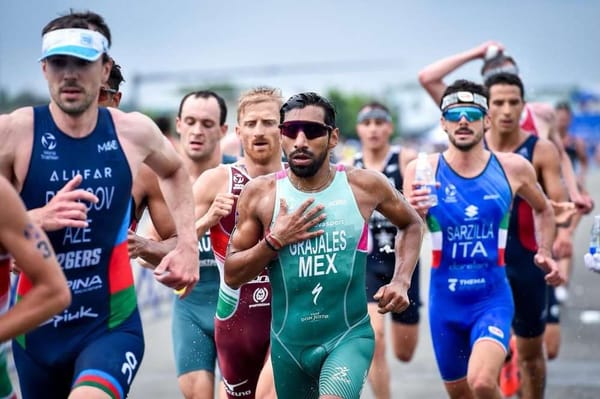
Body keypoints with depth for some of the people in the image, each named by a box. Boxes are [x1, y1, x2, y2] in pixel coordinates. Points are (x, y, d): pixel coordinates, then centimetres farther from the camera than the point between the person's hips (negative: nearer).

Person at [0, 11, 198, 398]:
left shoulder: (134, 131, -2)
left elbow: (176, 171, 21)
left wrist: (188, 245, 11)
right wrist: (38, 218, -27)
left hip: (113, 325, -1)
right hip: (37, 327, 1)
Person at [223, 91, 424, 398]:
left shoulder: (365, 185, -7)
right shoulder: (259, 193, -7)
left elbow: (412, 224, 13)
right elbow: (231, 276, -2)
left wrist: (401, 281, -1)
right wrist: (274, 241, -17)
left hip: (350, 334, -2)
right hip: (288, 341, 2)